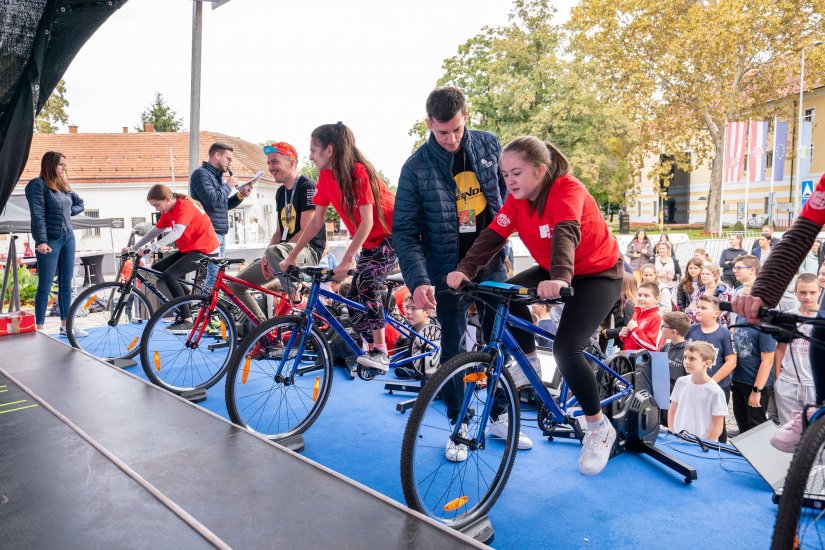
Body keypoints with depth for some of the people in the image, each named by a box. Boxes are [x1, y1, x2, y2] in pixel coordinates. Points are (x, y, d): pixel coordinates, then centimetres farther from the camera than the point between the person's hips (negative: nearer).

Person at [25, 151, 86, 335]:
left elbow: (80, 202, 28)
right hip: (50, 241, -7)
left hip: (68, 238, 7)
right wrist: (42, 241, -25)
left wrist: (70, 211, 7)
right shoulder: (38, 185, -7)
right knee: (45, 286, -3)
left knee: (66, 283, 10)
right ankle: (39, 328, 4)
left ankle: (65, 325, 18)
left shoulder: (63, 186, 14)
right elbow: (38, 215, -16)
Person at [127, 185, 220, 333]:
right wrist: (133, 248, 6)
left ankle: (187, 320, -16)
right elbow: (155, 231, 11)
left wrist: (151, 247, -38)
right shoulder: (168, 211, 8)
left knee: (169, 275, -22)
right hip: (188, 248, 10)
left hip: (205, 250, -10)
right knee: (157, 268, 5)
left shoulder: (184, 206, -19)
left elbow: (177, 232, -33)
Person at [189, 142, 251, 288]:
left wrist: (240, 196, 8)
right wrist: (228, 186, -6)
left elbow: (225, 205, 25)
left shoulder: (217, 176, 21)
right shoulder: (201, 174, -8)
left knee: (218, 274, 10)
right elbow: (212, 200, -21)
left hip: (220, 233, 9)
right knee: (214, 275, -14)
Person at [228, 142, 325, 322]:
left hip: (308, 251, -8)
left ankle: (297, 301, -22)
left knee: (274, 252, -41)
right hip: (285, 250, 9)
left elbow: (307, 231, -17)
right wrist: (265, 258, -2)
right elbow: (279, 232, 16)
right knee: (236, 285, 3)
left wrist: (270, 254, -17)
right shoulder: (280, 192, 16)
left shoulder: (308, 187, -10)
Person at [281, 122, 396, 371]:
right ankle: (374, 350, 14)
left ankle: (381, 352, -15)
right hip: (369, 240, 8)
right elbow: (317, 221, 1)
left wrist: (346, 261, -30)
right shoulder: (326, 176, -3)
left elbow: (367, 221, -28)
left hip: (391, 233, -8)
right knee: (355, 298, 0)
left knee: (367, 283, -24)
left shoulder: (358, 172, -24)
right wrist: (292, 256, 1)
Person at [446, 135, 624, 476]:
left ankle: (600, 429, 1)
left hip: (598, 274, -6)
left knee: (565, 349, -22)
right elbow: (492, 236, -20)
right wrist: (465, 270, -38)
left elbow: (565, 234, -44)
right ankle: (530, 361, 7)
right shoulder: (517, 200, -8)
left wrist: (559, 278, -63)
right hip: (552, 272, 6)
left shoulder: (567, 190, -26)